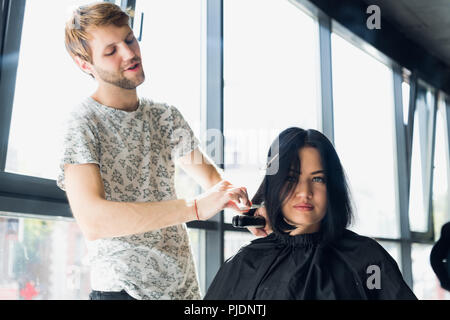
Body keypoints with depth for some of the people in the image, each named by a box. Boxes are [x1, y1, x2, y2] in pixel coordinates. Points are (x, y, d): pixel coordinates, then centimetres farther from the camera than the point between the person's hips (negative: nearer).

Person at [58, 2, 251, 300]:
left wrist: (245, 208, -14)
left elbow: (208, 173, 8)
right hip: (122, 289, -6)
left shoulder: (166, 116, 7)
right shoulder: (83, 125, -13)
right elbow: (92, 221, -26)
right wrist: (196, 207, -31)